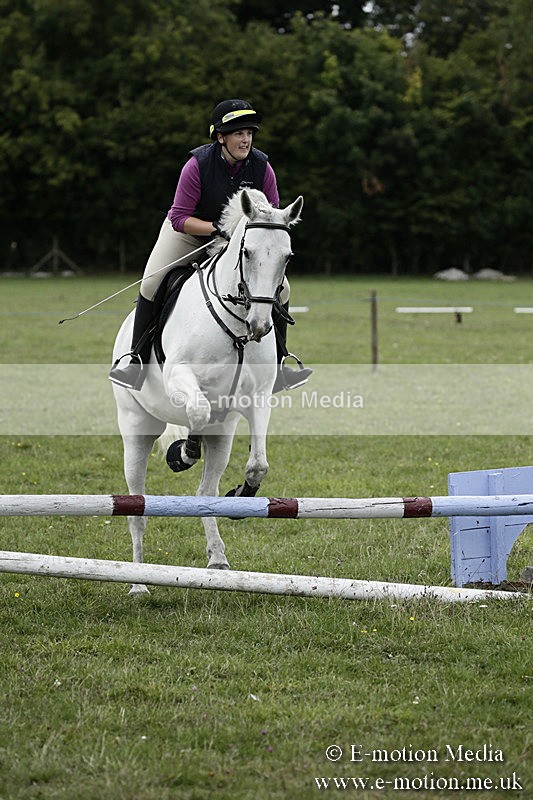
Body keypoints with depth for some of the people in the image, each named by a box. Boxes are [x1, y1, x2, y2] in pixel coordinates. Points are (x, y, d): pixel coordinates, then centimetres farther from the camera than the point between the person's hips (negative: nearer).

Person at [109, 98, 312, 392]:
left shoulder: (262, 167, -18)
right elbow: (179, 218, -25)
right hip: (189, 232, -3)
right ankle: (137, 358, -9)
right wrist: (217, 227, -39)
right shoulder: (198, 164, -27)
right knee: (152, 282, -22)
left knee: (280, 288, -9)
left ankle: (279, 362, 7)